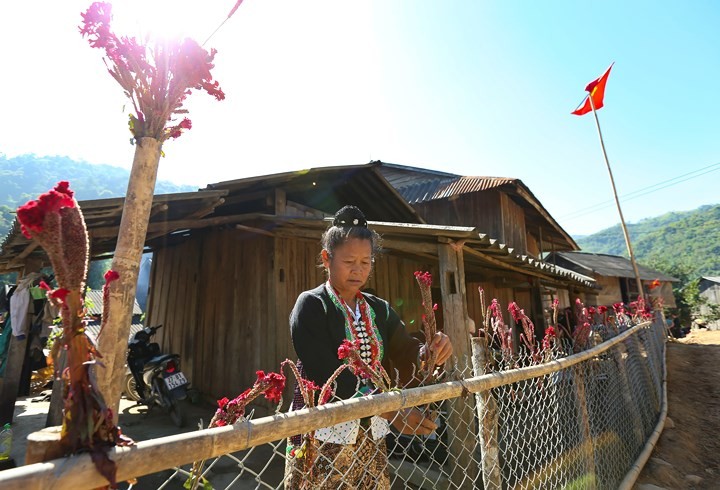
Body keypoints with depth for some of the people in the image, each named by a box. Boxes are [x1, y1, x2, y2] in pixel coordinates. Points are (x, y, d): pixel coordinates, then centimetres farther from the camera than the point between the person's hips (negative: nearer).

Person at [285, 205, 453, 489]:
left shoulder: (379, 309, 4)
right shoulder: (311, 306, -12)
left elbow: (407, 358, -2)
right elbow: (327, 376, -21)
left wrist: (430, 353, -24)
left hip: (371, 436, 5)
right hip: (322, 437, -4)